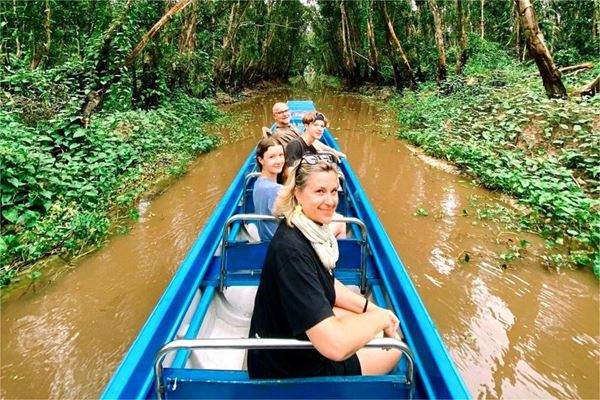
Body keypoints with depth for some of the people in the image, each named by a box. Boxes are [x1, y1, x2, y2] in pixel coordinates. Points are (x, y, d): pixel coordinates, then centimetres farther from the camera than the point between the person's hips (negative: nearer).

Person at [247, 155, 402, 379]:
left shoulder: (312, 227, -7)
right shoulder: (292, 250, -35)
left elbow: (328, 284, 8)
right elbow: (335, 345, -39)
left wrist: (370, 308, -3)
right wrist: (380, 317, -22)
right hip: (287, 371, -8)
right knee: (392, 349, 8)